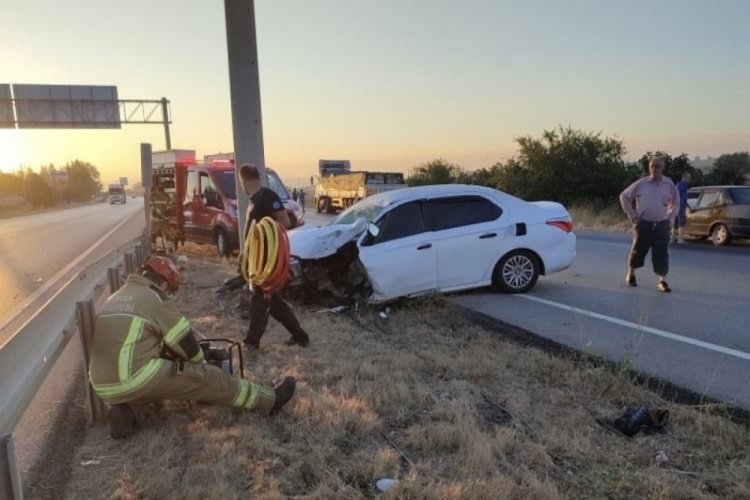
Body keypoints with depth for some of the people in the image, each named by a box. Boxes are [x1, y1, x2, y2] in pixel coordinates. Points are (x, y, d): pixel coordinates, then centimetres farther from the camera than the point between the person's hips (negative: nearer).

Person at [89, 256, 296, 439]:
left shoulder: (116, 298, 18)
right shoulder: (154, 298, -7)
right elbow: (185, 341, -1)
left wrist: (169, 355, 30)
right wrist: (199, 362, 19)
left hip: (105, 386, 8)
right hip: (136, 380, -8)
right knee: (208, 377, 3)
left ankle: (123, 408, 15)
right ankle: (269, 401, 12)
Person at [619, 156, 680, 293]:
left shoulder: (668, 184, 4)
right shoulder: (641, 184, -4)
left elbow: (676, 201, 20)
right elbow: (624, 196, 4)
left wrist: (671, 217, 11)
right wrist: (631, 214, 0)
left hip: (662, 224, 2)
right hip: (643, 224, -1)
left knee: (662, 253, -5)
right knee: (638, 250, 8)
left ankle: (662, 281, -1)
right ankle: (631, 274, 30)